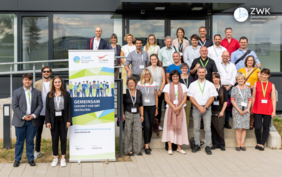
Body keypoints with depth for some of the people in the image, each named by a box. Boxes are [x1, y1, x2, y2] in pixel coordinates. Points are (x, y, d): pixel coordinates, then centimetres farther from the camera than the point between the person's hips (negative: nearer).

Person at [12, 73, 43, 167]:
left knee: (30, 141, 8)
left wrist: (34, 115, -10)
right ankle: (17, 159, 18)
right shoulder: (16, 92, 1)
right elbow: (15, 106, -3)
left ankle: (30, 159, 18)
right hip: (20, 121, -1)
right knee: (19, 141, 6)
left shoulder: (37, 92, 6)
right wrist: (23, 116, -12)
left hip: (33, 121, 1)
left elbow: (40, 105, 4)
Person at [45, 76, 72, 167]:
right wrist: (48, 121, -4)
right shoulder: (49, 95, 5)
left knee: (63, 139, 5)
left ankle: (63, 158, 13)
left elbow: (69, 108, 1)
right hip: (54, 119, 1)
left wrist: (69, 120, -6)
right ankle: (55, 158, 16)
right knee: (54, 139, 5)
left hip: (63, 119, -1)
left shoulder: (66, 94, 2)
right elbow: (47, 108, 3)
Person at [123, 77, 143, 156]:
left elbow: (141, 105, 12)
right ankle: (129, 150, 8)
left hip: (137, 115, 3)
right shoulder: (125, 92, -2)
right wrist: (122, 114, -6)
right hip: (128, 114, -3)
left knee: (138, 131, -2)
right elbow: (122, 104, 1)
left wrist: (142, 115, 8)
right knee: (128, 132, -1)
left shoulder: (139, 93, 7)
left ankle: (137, 150, 9)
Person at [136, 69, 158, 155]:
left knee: (151, 126, 8)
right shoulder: (139, 84, -1)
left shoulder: (154, 84, 4)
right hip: (143, 107, -2)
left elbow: (156, 96, 10)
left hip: (152, 107, 3)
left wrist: (156, 108, 11)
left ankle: (148, 144, 24)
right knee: (147, 126, -11)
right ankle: (146, 146, -5)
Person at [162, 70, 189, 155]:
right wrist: (174, 108, -11)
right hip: (170, 109, -2)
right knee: (170, 126, -4)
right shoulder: (168, 86, 3)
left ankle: (179, 147, 10)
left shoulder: (183, 86, 8)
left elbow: (184, 98, 2)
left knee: (180, 127, 2)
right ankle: (170, 148, -2)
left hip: (180, 109, 2)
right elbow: (166, 98, -3)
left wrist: (179, 107, -12)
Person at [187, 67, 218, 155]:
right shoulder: (193, 84, 8)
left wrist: (205, 107, -11)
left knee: (207, 128, -3)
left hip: (207, 109, -1)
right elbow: (191, 97, 1)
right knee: (196, 128, 3)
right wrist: (199, 107, -10)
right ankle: (197, 145, 13)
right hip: (196, 108, 1)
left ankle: (207, 146, 4)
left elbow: (212, 97, 1)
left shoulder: (210, 84, 7)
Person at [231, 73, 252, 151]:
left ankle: (242, 144, 8)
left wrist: (247, 109, -6)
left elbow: (250, 100, 8)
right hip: (237, 111, -3)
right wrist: (239, 110, -10)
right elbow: (232, 100, -2)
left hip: (246, 111, 3)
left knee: (244, 128, 2)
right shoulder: (234, 89, 3)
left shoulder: (248, 89, 11)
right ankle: (238, 144, 0)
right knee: (238, 128, -7)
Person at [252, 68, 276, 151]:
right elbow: (253, 97, 8)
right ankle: (258, 143, 16)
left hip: (268, 110, 1)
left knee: (266, 127, 4)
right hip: (257, 109, 0)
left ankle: (262, 144, 12)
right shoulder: (256, 84, 6)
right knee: (257, 127, -4)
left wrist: (274, 111, -3)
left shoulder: (271, 85, 5)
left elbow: (273, 99, 2)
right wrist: (251, 109, 6)